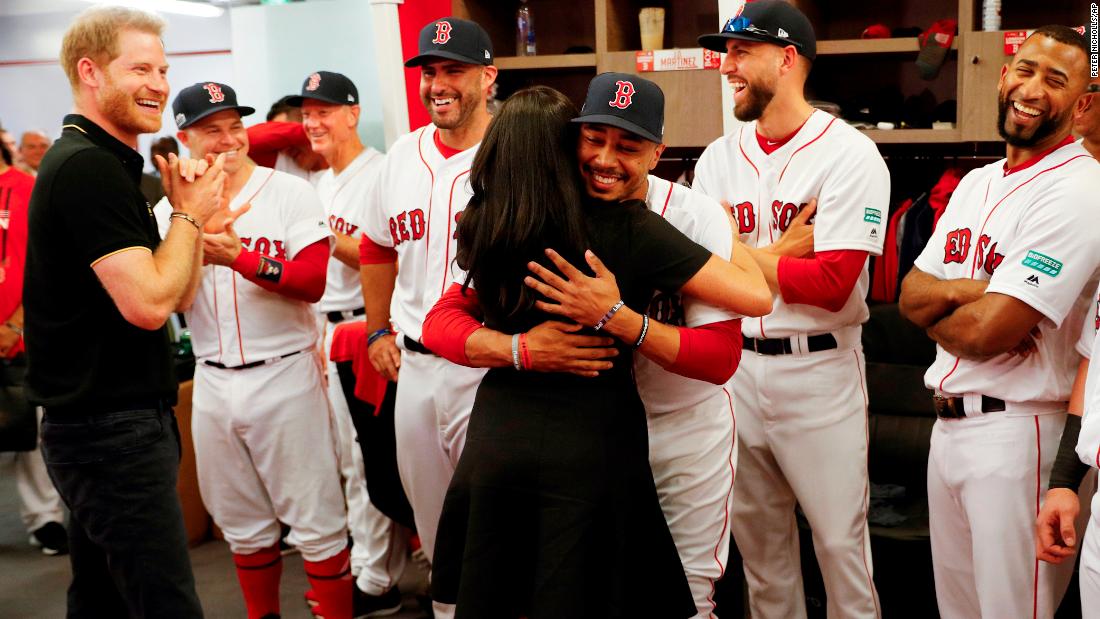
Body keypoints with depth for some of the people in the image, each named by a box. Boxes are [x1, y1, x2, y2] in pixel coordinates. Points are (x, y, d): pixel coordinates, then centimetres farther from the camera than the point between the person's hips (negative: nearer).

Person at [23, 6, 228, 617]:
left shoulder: (104, 164, 16)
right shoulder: (88, 166, -16)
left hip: (100, 423, 10)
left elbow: (179, 294, 15)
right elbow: (149, 303, -23)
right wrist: (191, 214, -9)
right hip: (112, 430, -10)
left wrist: (187, 205, 2)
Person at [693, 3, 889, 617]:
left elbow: (831, 284, -20)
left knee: (840, 537, 2)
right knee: (756, 532, 18)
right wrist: (783, 251, -13)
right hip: (735, 364, 6)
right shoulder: (719, 158, 7)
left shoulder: (849, 154, -11)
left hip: (819, 369, -5)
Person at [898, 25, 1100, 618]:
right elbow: (908, 297, 8)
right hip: (946, 424, 8)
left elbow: (988, 331, -22)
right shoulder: (975, 183, 12)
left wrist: (934, 311, -1)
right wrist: (968, 290, -13)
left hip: (1016, 431, -8)